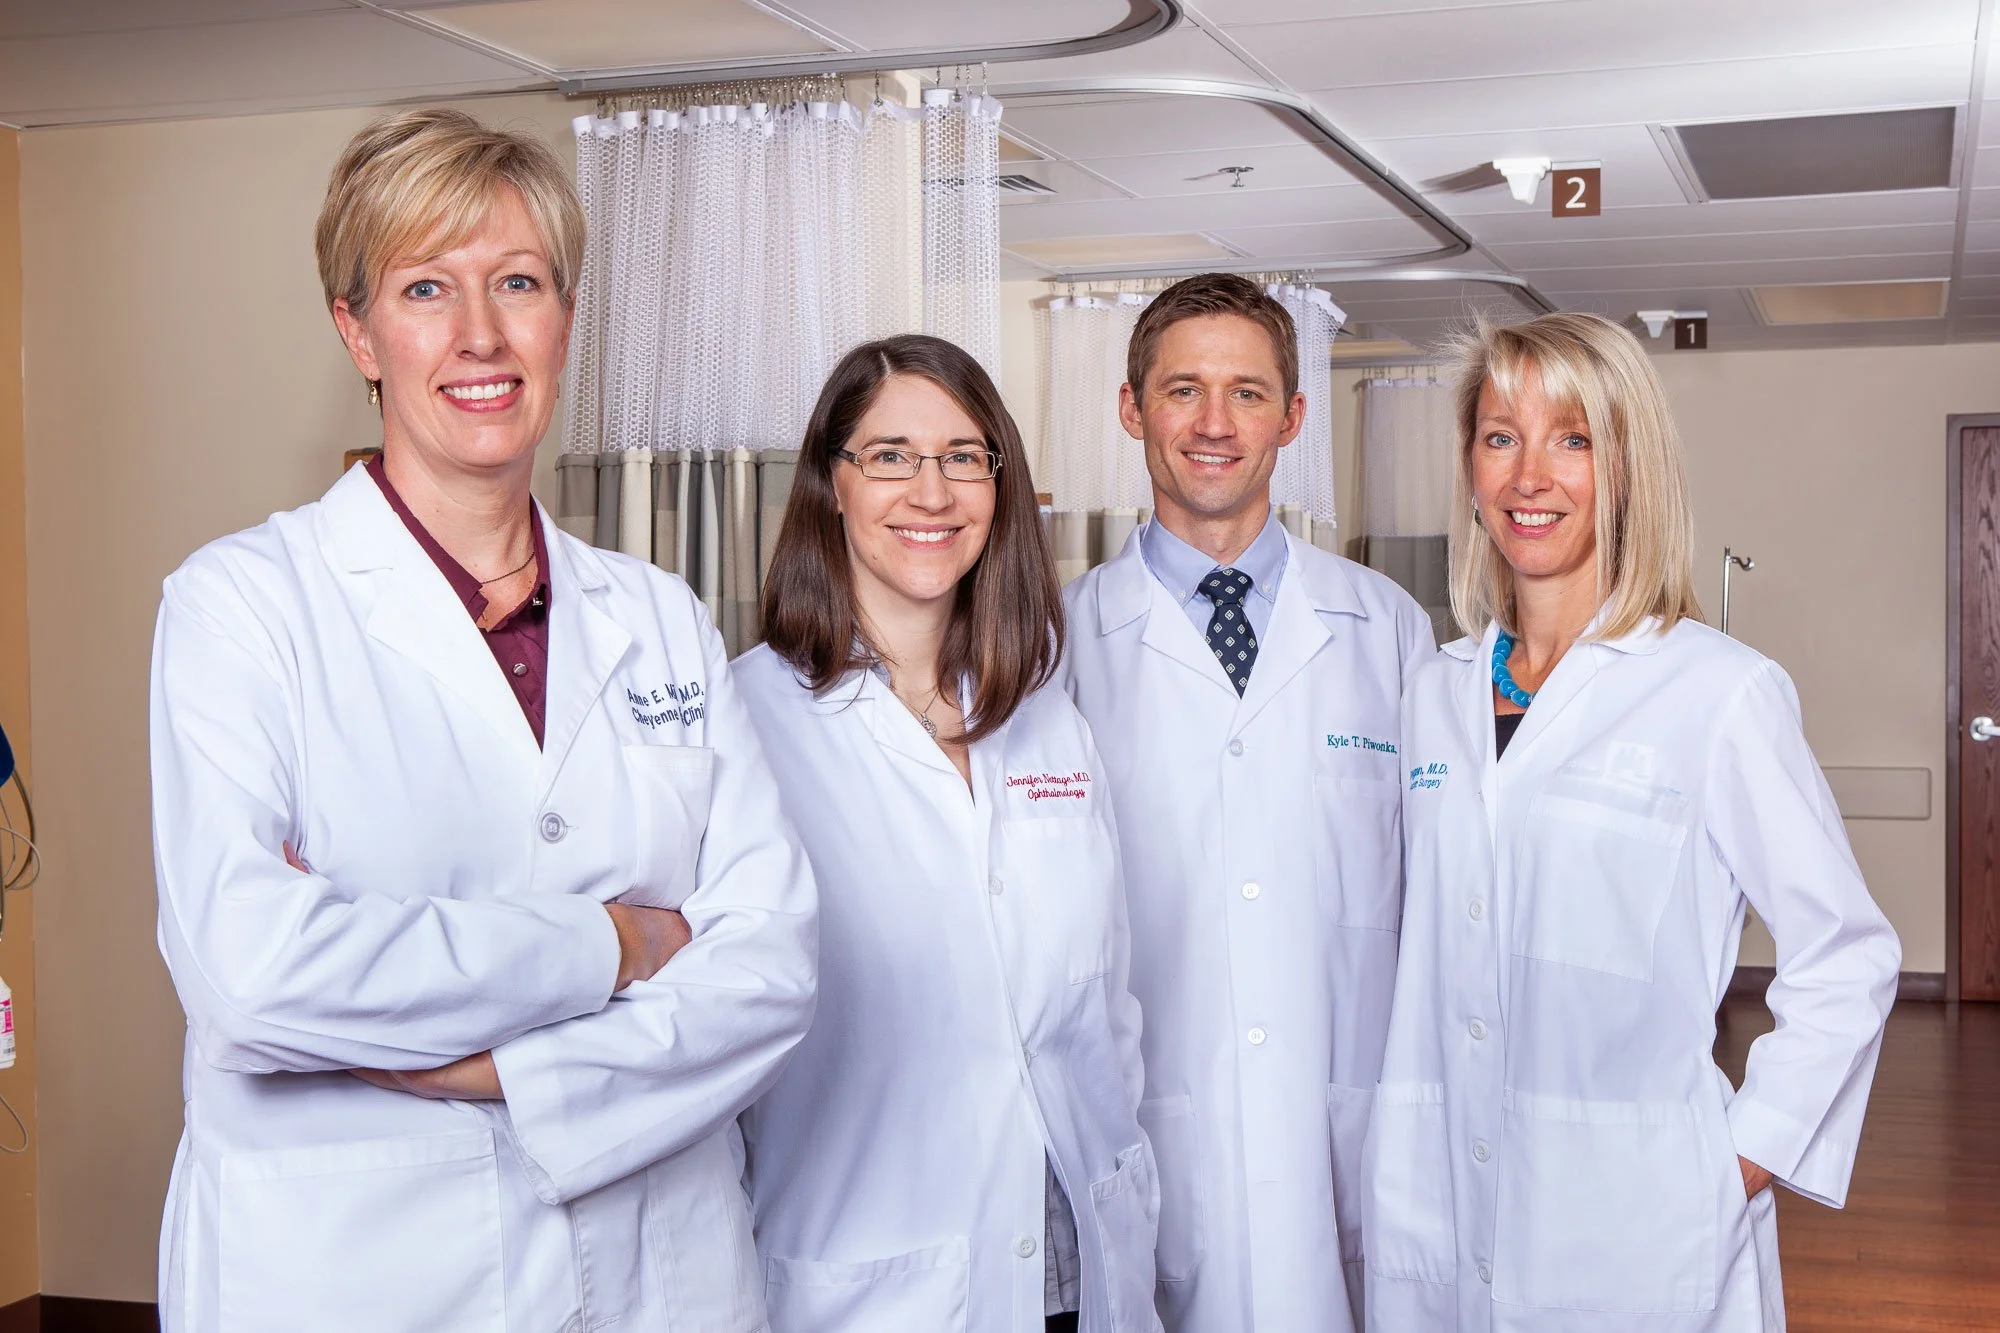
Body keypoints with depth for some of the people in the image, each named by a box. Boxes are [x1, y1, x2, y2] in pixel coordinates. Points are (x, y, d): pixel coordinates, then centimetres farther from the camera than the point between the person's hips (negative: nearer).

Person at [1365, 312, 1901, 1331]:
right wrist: (1400, 1163, 8)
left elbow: (1846, 959, -5)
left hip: (1632, 1241, -4)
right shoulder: (1438, 695, 7)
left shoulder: (1722, 693, -8)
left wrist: (1743, 1163, -8)